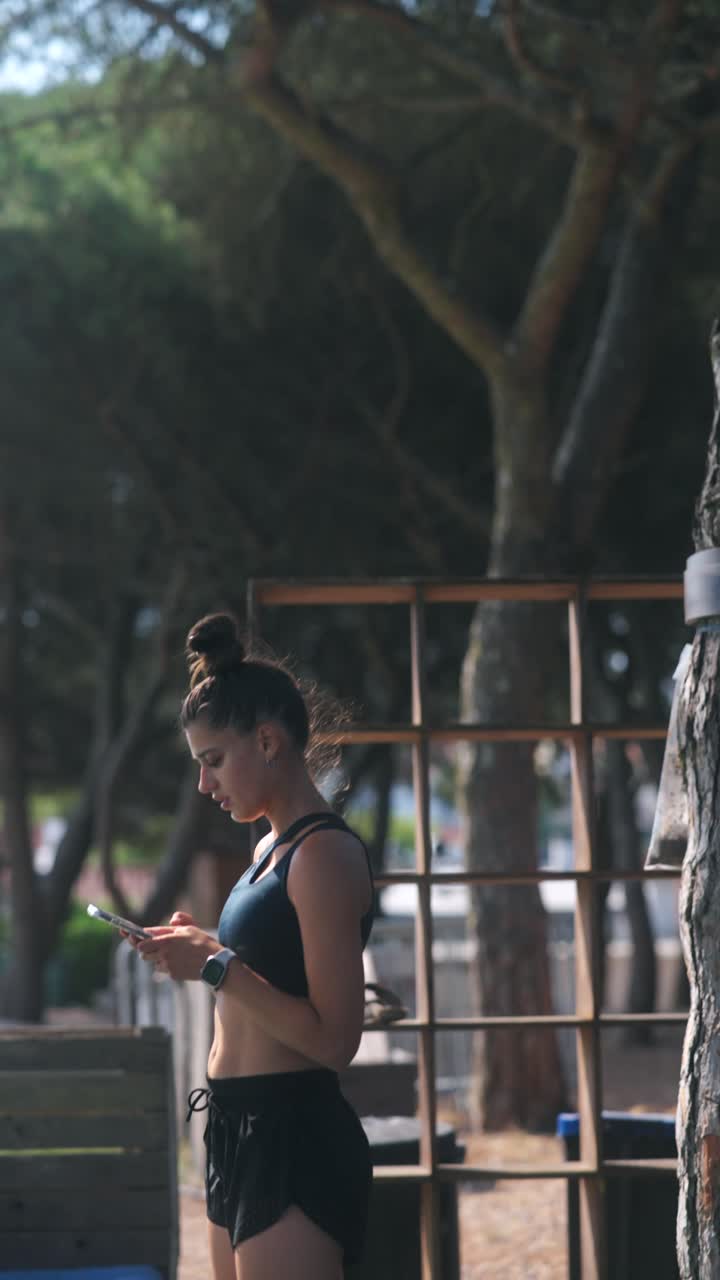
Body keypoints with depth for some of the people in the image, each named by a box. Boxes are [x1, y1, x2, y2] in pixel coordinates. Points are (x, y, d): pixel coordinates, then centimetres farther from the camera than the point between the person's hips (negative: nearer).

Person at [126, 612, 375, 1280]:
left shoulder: (325, 853, -14)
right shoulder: (273, 848, 15)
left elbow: (334, 1038, -19)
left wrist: (219, 967, -19)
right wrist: (203, 949, 8)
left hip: (292, 1139, -10)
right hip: (241, 1131, 10)